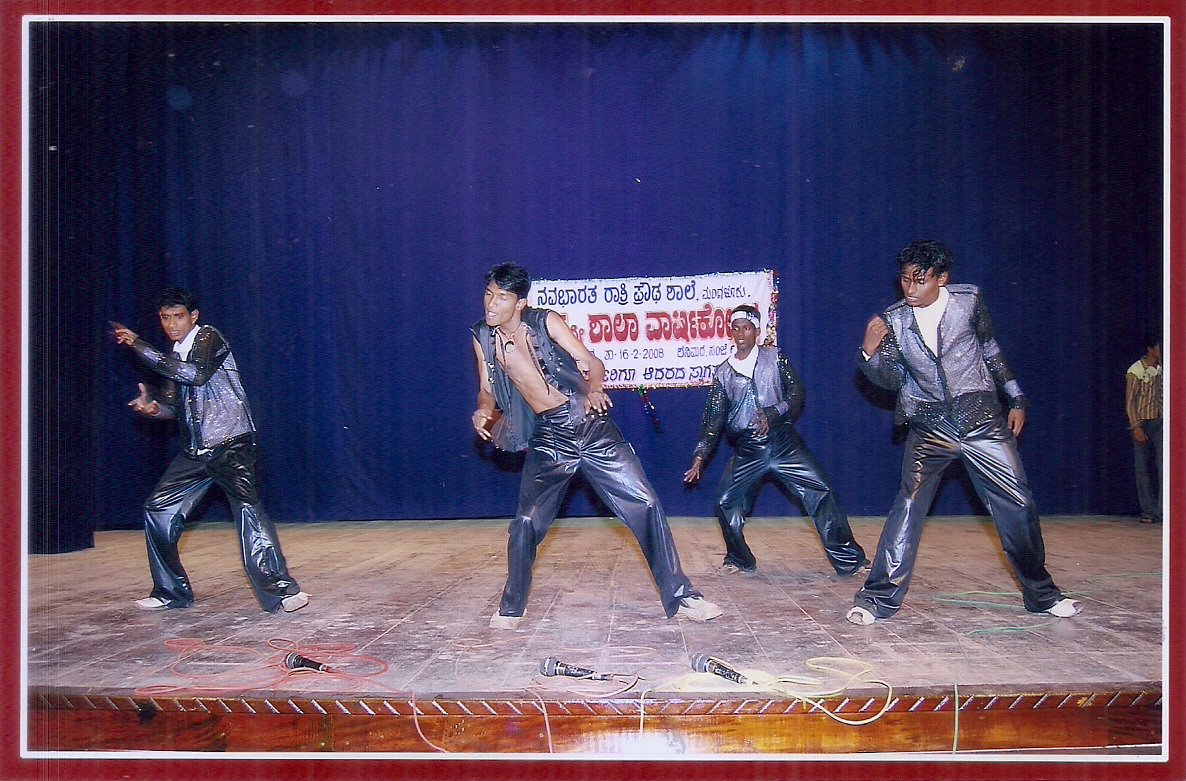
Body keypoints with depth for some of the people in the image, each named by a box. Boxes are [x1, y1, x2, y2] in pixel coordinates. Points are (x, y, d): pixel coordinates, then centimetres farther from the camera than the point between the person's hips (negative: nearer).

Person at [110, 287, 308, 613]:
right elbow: (173, 406, 16)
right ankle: (171, 592, 19)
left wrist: (139, 346, -17)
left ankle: (280, 590, -22)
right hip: (195, 451, 8)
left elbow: (195, 373, -22)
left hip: (231, 444, -8)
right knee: (158, 510, 7)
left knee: (247, 509, -20)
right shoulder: (174, 357, 19)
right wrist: (151, 406, -8)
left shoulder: (208, 338, -3)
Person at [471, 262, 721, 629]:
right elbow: (487, 391, 12)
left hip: (590, 426, -2)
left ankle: (679, 596, 5)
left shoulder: (545, 322, -4)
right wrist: (483, 411, -10)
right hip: (547, 439, 2)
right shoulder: (483, 337, 5)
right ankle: (511, 607, 22)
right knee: (526, 523, 0)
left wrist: (593, 389, -26)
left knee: (644, 505, -5)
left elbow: (591, 363, -5)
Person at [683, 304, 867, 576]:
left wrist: (773, 414, -18)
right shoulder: (723, 372, 7)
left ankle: (847, 558, 2)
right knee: (725, 503, -5)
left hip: (783, 442, -1)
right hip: (746, 450, 2)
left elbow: (797, 392, -1)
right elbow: (714, 419, 6)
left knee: (821, 492, -9)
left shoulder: (774, 357, 4)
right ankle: (740, 559, 18)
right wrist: (700, 456, -3)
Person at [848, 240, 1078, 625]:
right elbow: (892, 380, -2)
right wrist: (870, 353, -21)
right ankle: (878, 597, -3)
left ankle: (1041, 594, 23)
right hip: (929, 426, -1)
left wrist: (1017, 399, 15)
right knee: (908, 506, -11)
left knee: (1018, 505, 3)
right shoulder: (893, 320, -2)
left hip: (981, 418, 1)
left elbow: (990, 351, 13)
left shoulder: (968, 300, -1)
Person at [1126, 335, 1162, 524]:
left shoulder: (1161, 370, 9)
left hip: (1159, 423, 4)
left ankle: (1162, 510, -6)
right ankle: (1149, 512, 10)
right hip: (1143, 424, -4)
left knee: (1163, 466, -6)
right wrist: (1136, 426, -13)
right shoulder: (1136, 371, -5)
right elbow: (1129, 402, -6)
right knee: (1143, 469, 2)